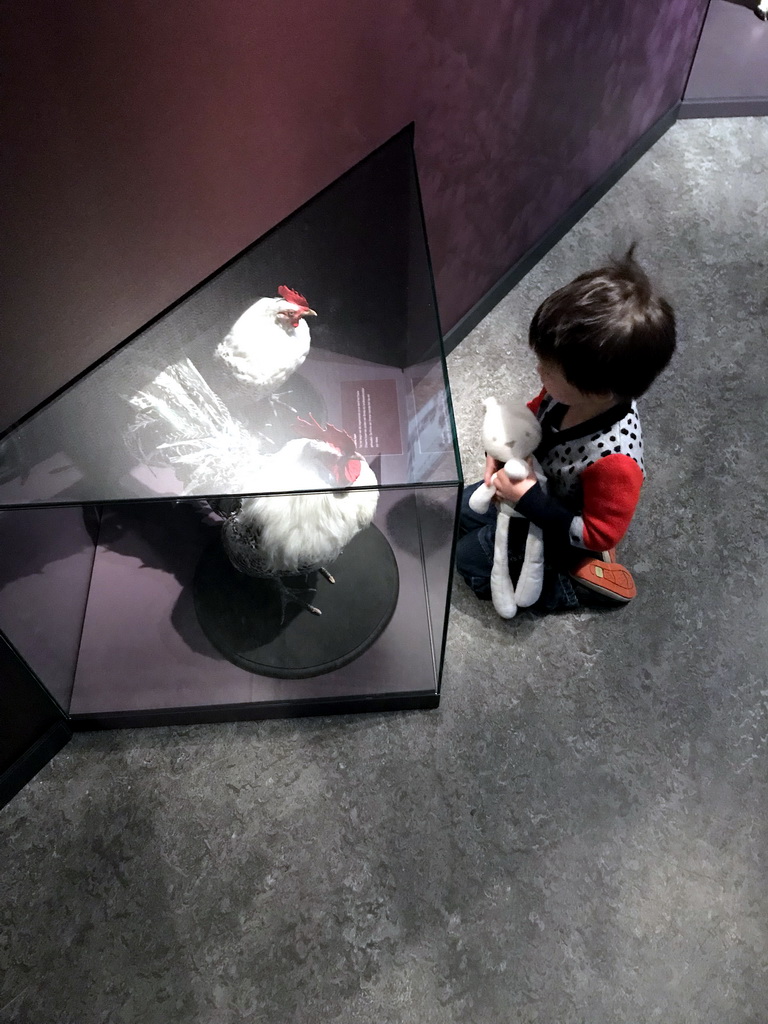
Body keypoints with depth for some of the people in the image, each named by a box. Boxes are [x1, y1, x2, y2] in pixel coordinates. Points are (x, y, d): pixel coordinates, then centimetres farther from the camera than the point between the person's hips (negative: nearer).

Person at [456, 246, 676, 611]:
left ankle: (572, 581, 10)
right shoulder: (573, 390, -25)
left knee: (469, 558, 3)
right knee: (463, 510, 23)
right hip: (535, 486, 7)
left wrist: (529, 500, -34)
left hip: (555, 528, -7)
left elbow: (599, 535, -30)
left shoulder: (614, 459, -44)